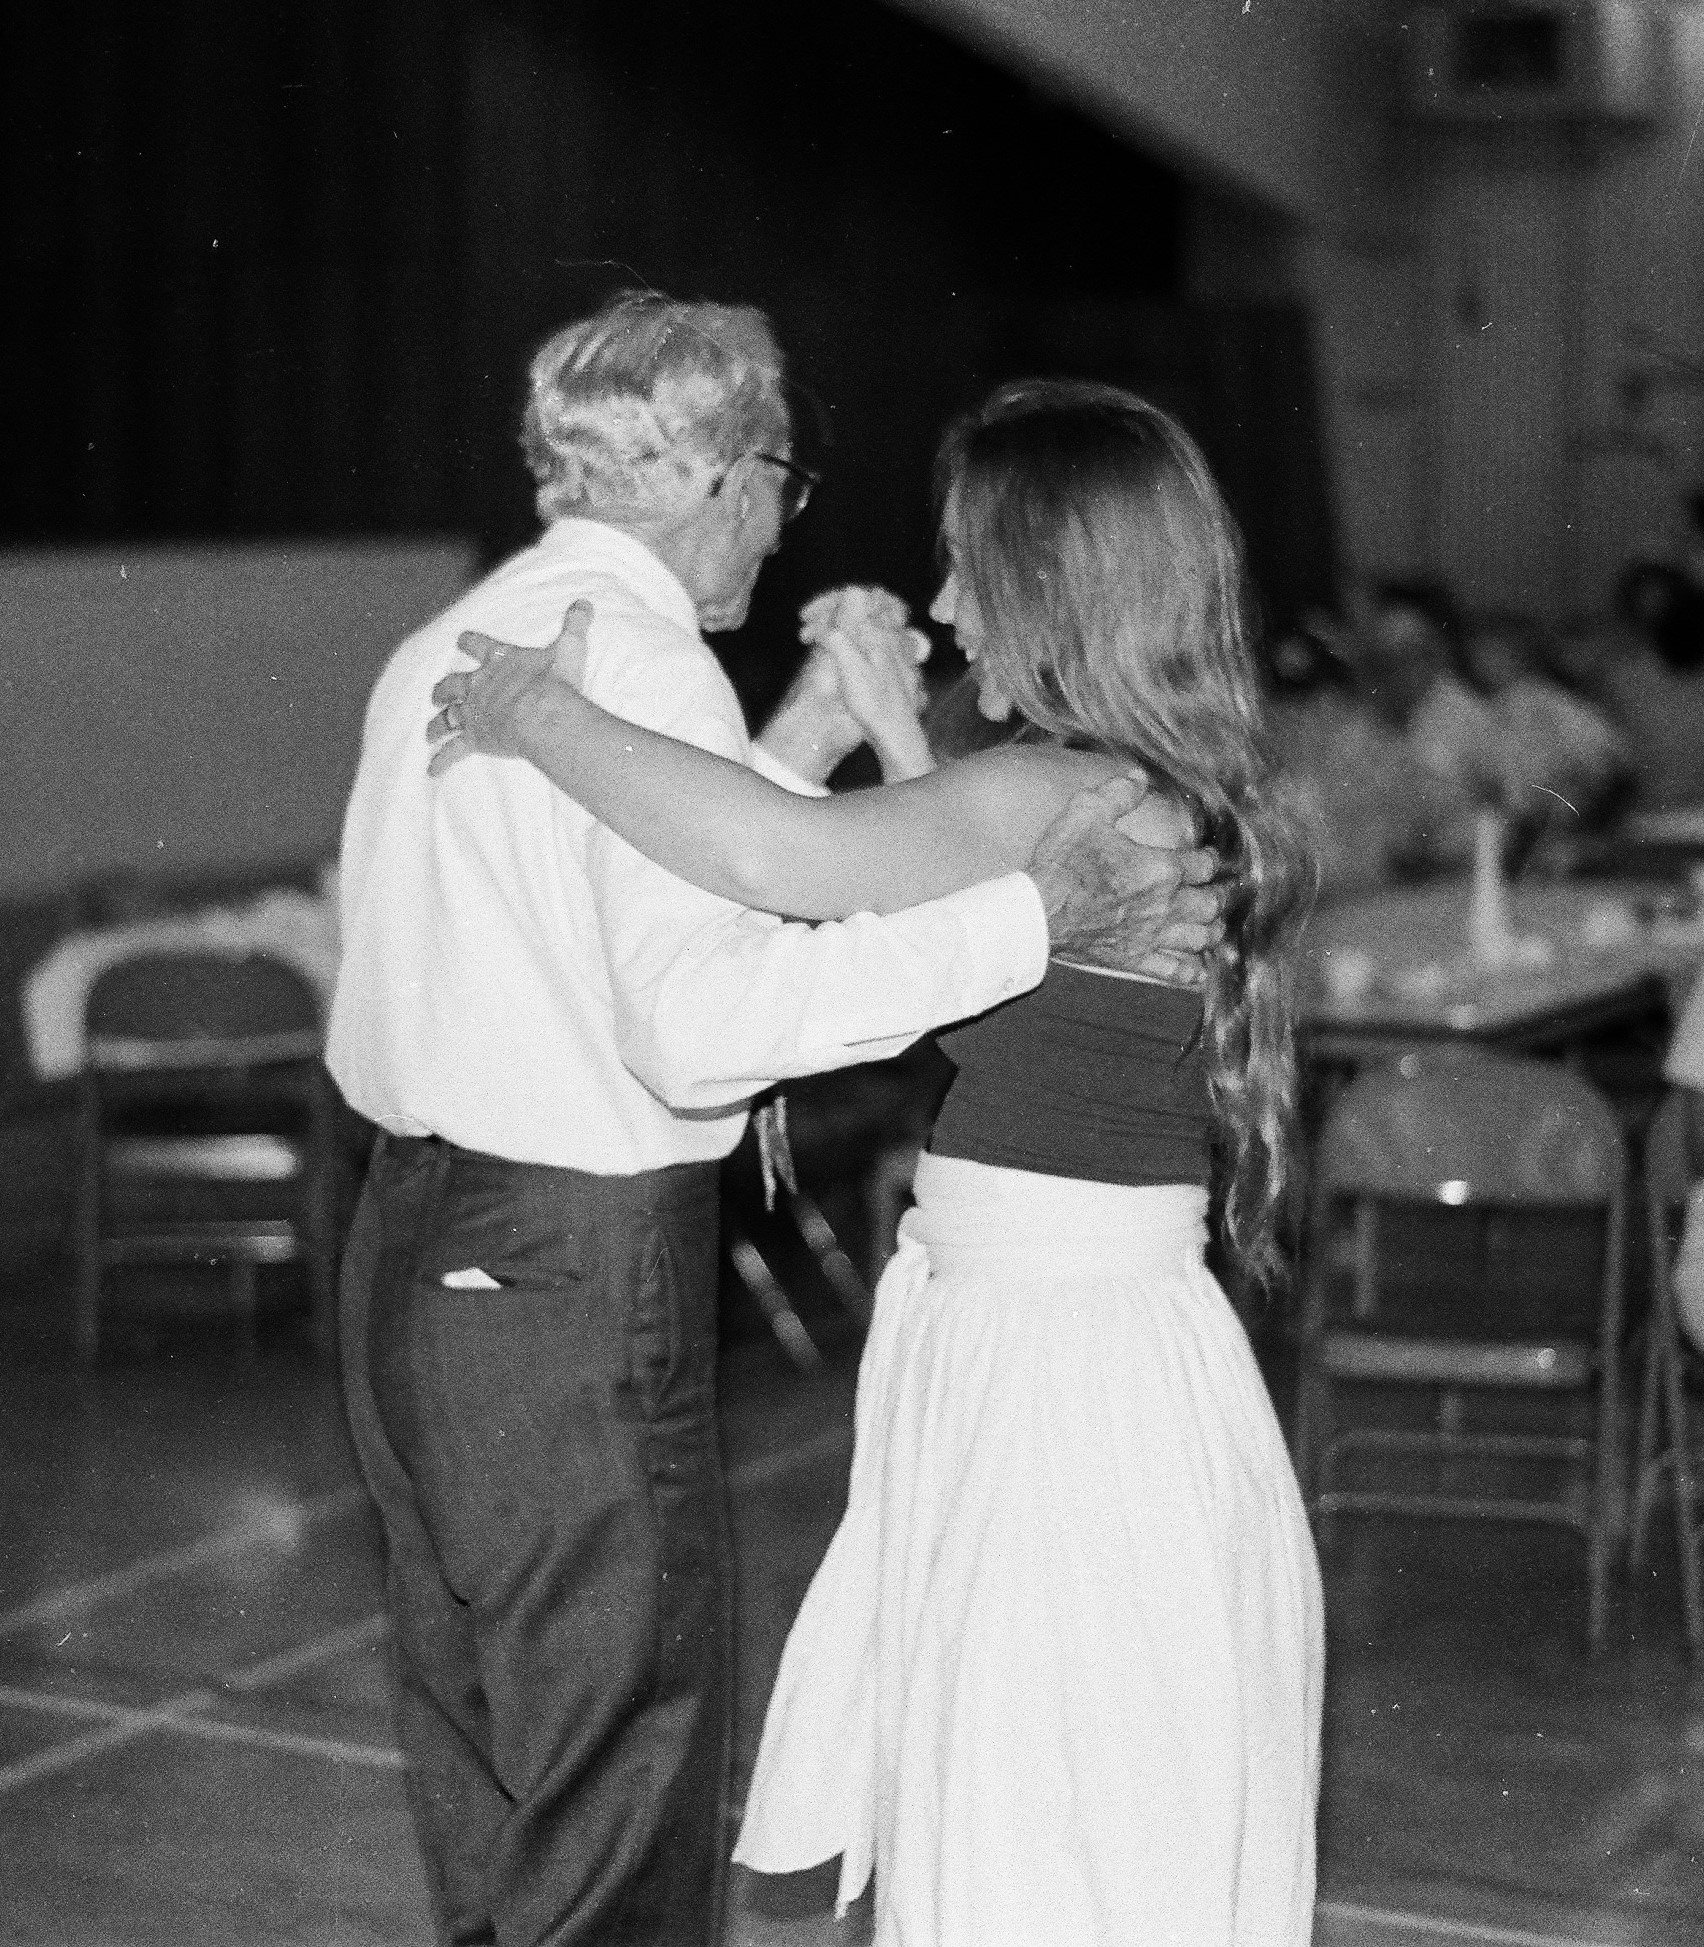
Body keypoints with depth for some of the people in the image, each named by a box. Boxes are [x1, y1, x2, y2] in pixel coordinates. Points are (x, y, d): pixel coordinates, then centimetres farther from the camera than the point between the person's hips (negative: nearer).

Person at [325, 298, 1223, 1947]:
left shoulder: (445, 649, 13)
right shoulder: (642, 662, -15)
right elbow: (697, 1023, -28)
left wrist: (794, 747, 19)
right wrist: (1028, 918, -27)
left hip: (416, 1249, 10)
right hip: (577, 1292, -9)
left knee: (487, 1800, 20)